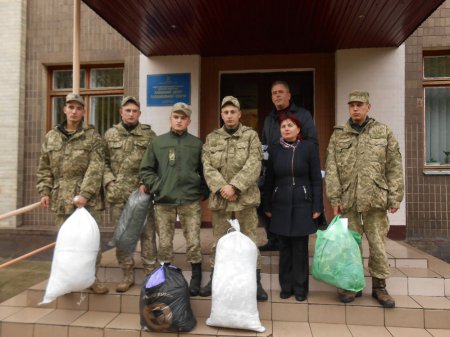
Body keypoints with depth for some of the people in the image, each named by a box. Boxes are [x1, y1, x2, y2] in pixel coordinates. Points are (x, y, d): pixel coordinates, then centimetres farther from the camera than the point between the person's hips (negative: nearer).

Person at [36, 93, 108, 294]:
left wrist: (85, 194, -18)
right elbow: (44, 168, 14)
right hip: (61, 198, 3)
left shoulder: (92, 136, 0)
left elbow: (96, 168, -10)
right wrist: (44, 191, 3)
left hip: (88, 198, -3)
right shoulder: (51, 137, 11)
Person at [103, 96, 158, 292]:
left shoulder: (149, 135, 4)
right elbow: (104, 161, 9)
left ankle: (150, 273, 14)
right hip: (117, 194, 2)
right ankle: (127, 274, 22)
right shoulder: (110, 134, 10)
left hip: (142, 193, -2)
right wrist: (109, 181, -5)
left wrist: (146, 183, -10)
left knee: (147, 233, 3)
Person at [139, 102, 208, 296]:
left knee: (193, 242, 1)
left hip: (190, 201, -1)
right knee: (164, 244, 8)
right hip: (163, 201, 1)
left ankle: (196, 279, 18)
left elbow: (204, 171, 10)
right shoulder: (157, 142, 8)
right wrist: (157, 187, -4)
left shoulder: (196, 144, 7)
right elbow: (145, 170, 7)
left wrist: (204, 192, 3)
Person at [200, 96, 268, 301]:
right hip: (219, 198, 2)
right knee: (218, 241, 13)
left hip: (245, 197, -2)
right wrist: (221, 187, -17)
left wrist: (234, 186, -19)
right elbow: (208, 167, -2)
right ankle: (214, 279, 29)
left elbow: (253, 165, -10)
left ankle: (256, 282, 20)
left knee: (249, 241, 6)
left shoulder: (251, 135, 0)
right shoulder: (211, 138, 7)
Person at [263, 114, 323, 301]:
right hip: (281, 205, 2)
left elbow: (316, 179, -2)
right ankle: (286, 286, 23)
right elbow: (269, 180, 8)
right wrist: (267, 206, 8)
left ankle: (300, 287, 20)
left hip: (302, 204, -2)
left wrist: (317, 206, -6)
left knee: (300, 248, 5)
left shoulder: (309, 147, -2)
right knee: (284, 247, 9)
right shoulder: (274, 150, 5)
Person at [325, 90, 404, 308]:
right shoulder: (338, 135, 6)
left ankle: (379, 286, 23)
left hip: (375, 199, 0)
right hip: (348, 200, 1)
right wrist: (335, 198, -3)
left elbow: (394, 167, 3)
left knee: (378, 244, 6)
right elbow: (331, 169, 2)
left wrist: (395, 198, -1)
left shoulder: (384, 132, 5)